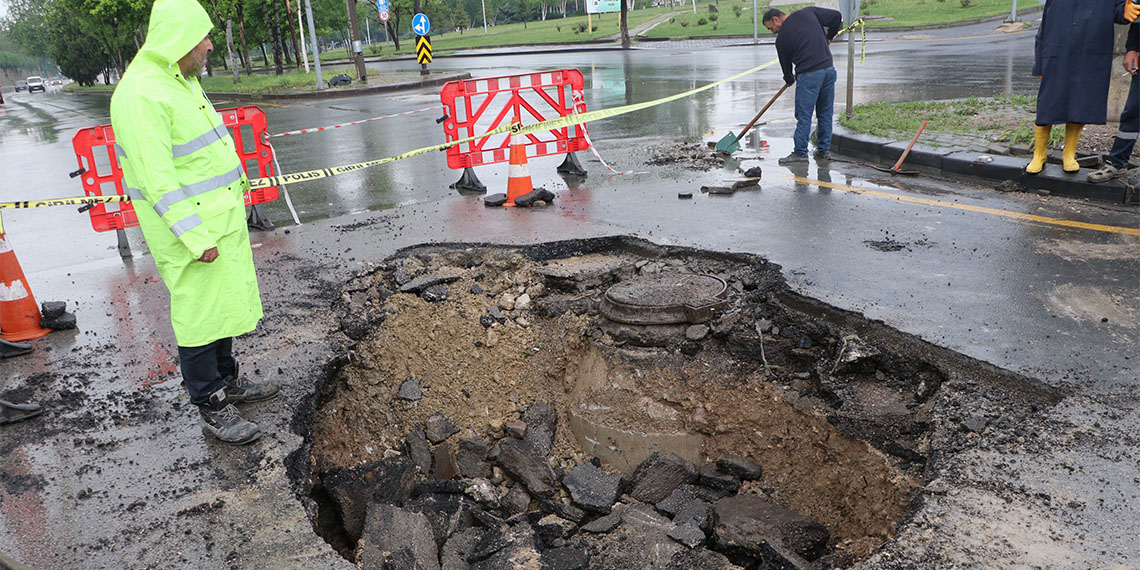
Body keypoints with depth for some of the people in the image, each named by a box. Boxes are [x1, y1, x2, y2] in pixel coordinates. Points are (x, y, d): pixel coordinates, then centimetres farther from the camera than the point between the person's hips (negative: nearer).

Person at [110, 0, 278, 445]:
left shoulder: (181, 82, 12)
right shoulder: (142, 95, -21)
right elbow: (155, 179, -25)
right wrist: (196, 237, -26)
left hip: (219, 218, 10)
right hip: (187, 226, -10)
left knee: (224, 304, 19)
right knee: (199, 314, -1)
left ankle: (227, 382, 36)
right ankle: (212, 409, 11)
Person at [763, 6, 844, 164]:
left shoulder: (782, 38, 0)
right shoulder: (808, 12, 10)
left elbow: (785, 63, 12)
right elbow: (837, 16, 12)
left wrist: (789, 80, 32)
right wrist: (829, 36, 28)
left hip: (808, 75, -6)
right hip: (829, 69, 6)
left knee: (804, 115, -1)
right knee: (826, 113, 13)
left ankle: (800, 153, -1)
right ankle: (824, 149, 20)